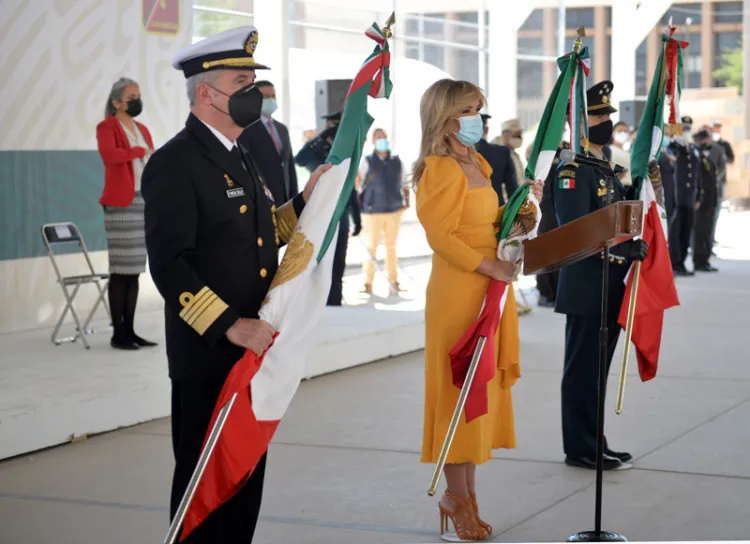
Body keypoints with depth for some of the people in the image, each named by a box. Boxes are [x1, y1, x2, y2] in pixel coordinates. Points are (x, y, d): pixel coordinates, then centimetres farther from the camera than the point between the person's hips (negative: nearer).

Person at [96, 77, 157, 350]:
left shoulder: (142, 130, 18)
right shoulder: (107, 127, -4)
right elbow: (108, 154, -25)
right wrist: (139, 151, -16)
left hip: (144, 203, 7)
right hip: (121, 204, -7)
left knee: (135, 270, 8)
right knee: (121, 270, -6)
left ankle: (130, 330, 12)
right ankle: (118, 333, -2)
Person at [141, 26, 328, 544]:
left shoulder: (240, 158, 14)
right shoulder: (174, 164, -14)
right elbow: (169, 265, -20)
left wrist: (304, 201, 10)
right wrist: (231, 327, -26)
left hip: (253, 348, 8)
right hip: (207, 355, -8)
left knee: (248, 477, 16)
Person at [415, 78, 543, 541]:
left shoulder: (477, 165, 14)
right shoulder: (440, 169, -12)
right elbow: (442, 236, -18)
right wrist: (490, 266, -20)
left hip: (490, 292, 9)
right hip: (459, 292, -9)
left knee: (483, 388, 11)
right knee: (460, 390, -2)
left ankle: (467, 491, 19)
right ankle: (457, 495, 7)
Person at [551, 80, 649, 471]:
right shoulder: (573, 171, -13)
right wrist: (623, 248, -26)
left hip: (609, 290, 9)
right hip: (586, 290, -9)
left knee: (595, 369, 14)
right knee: (583, 370, -2)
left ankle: (592, 444, 22)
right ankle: (580, 449, 6)